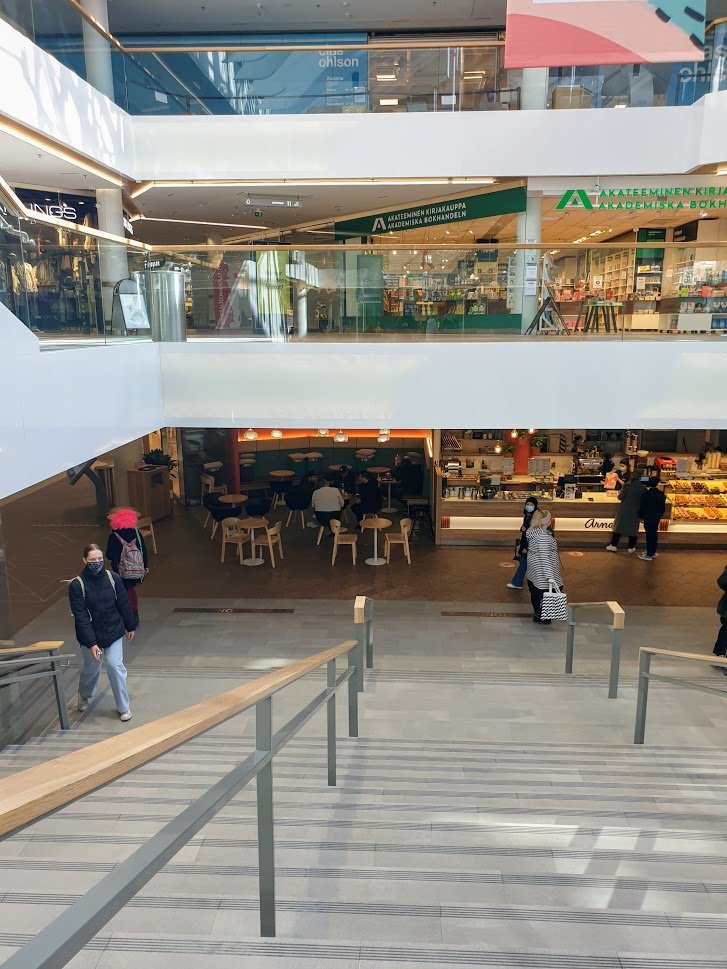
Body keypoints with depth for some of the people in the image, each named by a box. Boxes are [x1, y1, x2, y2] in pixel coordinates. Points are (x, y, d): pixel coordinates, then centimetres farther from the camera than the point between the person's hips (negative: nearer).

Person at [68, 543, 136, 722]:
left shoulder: (113, 578, -10)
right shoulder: (77, 584, -16)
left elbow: (124, 604, 1)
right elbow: (80, 616, -17)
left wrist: (130, 627, 9)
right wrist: (91, 643, -20)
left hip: (113, 633, 1)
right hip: (90, 635, -1)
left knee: (116, 667, -1)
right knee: (91, 668, 16)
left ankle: (124, 707, 16)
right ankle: (84, 696, 49)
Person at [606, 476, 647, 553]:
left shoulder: (627, 485, -14)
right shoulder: (643, 488, -9)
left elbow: (620, 497, -13)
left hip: (624, 510, -1)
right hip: (635, 512, 1)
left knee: (619, 526, 10)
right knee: (633, 528, 11)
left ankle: (614, 545, 15)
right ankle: (631, 548, 17)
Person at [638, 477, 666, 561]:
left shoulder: (647, 494, -16)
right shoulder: (661, 495, 0)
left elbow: (643, 507, -10)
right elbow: (663, 508, 8)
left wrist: (641, 516, 2)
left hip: (649, 517, -6)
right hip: (657, 517, 6)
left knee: (649, 535, -5)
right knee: (654, 534, 16)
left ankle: (649, 555, -2)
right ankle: (653, 552, 27)